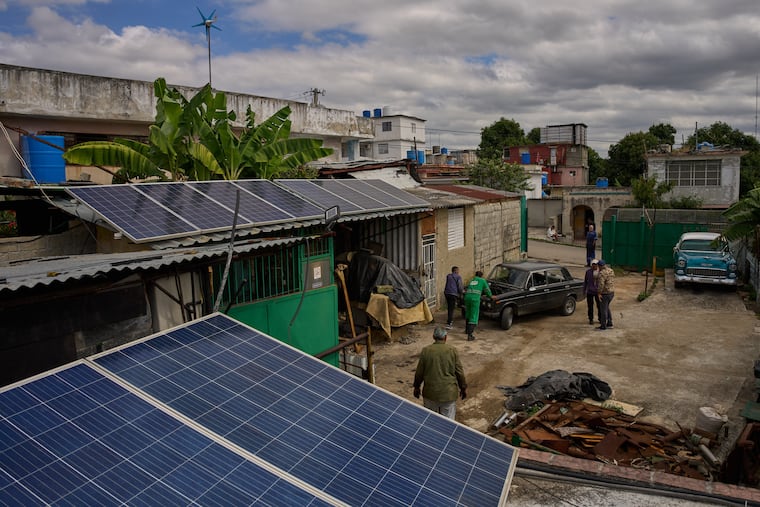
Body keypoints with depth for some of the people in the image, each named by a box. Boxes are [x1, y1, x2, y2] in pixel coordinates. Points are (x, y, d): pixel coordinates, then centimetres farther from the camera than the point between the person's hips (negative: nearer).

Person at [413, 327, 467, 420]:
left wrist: (416, 387, 15)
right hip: (449, 392, -1)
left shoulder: (426, 351, -5)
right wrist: (463, 388, 11)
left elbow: (419, 372, 1)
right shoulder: (453, 351, -7)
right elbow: (459, 372, -2)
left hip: (430, 392, 1)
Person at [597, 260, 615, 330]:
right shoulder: (611, 270, 8)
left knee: (603, 309, 1)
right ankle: (609, 322, 27)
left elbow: (601, 284, -29)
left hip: (605, 293, -9)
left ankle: (603, 326, 9)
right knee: (607, 307, 24)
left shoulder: (602, 273, -20)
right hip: (612, 292, 9)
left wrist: (599, 293, -26)